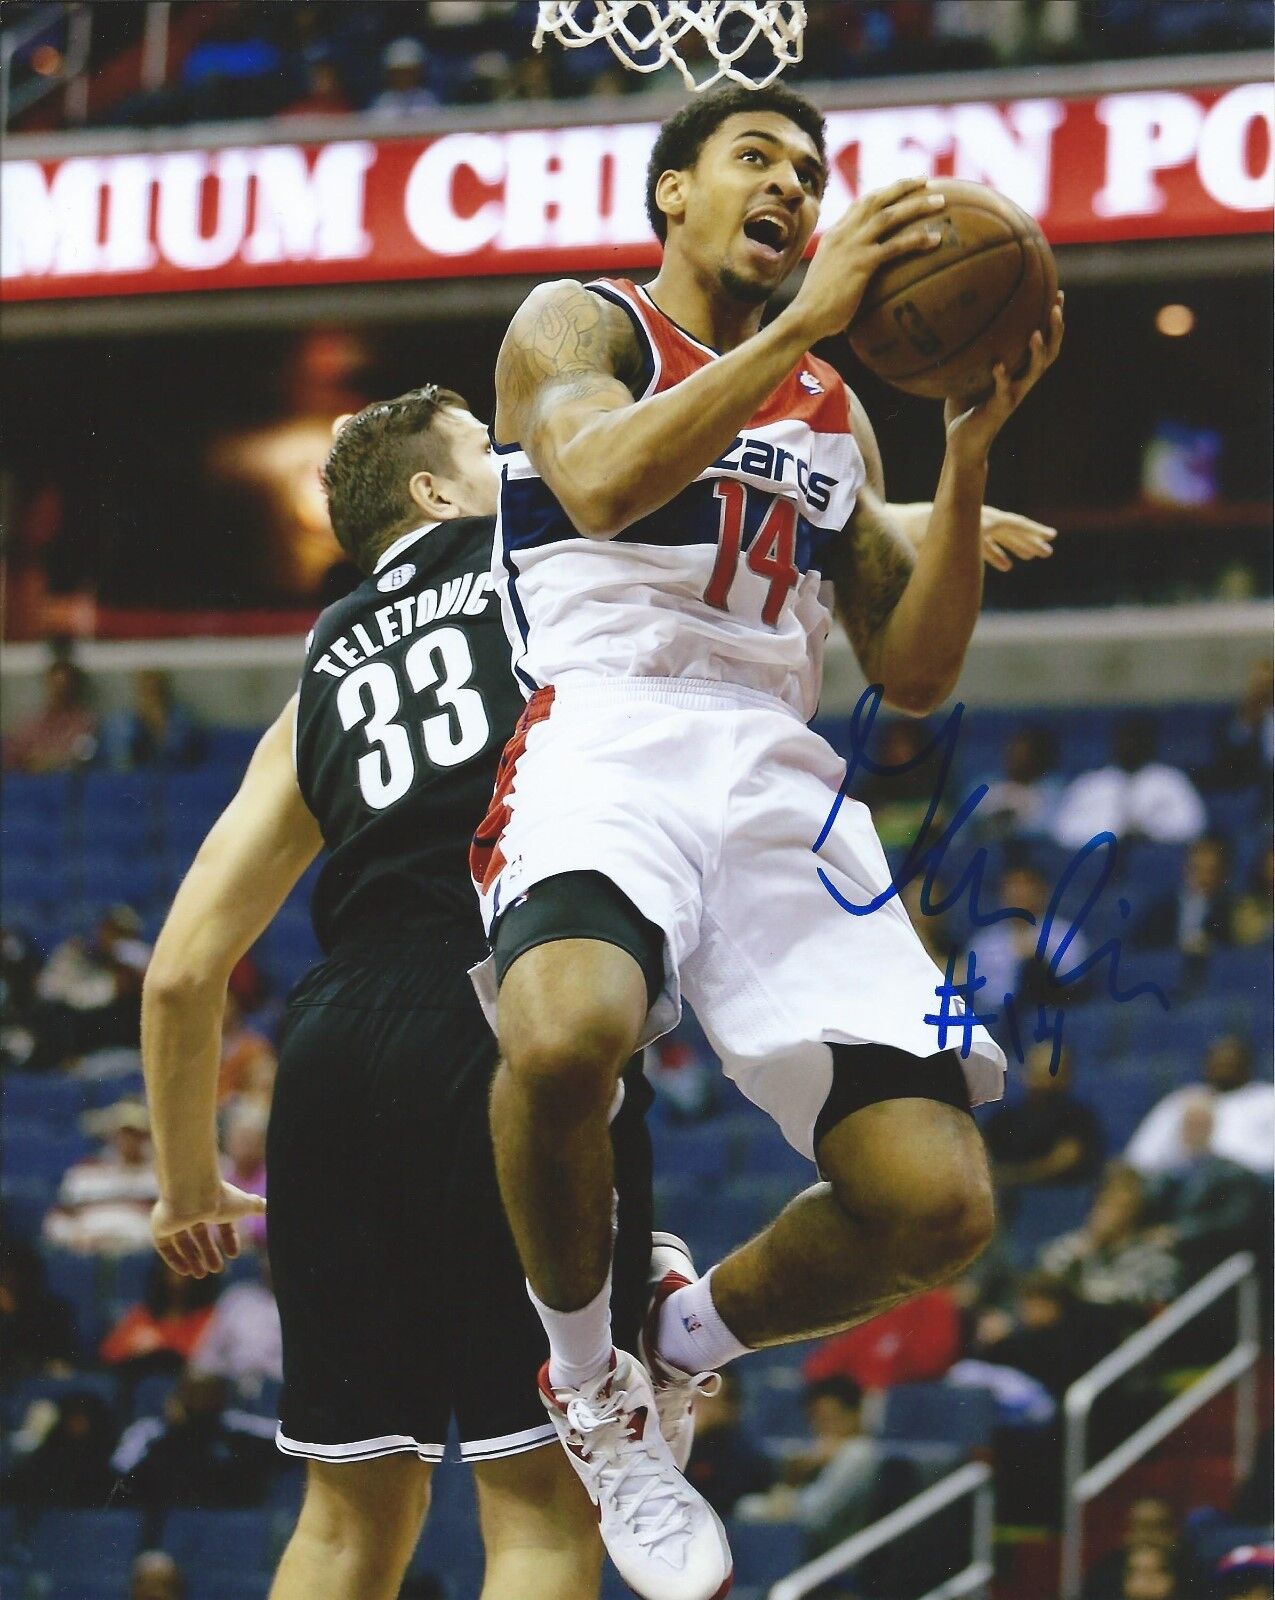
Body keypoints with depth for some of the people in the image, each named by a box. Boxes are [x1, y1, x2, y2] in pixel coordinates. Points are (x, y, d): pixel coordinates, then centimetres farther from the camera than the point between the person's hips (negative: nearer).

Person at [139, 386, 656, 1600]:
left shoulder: (322, 685, 26)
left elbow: (183, 970, 22)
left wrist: (188, 1181, 32)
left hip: (336, 1046, 5)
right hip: (515, 1024, -5)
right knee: (544, 1499, -5)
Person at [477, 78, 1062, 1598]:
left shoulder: (835, 412, 27)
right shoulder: (577, 324, 11)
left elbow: (915, 675, 20)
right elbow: (603, 479, -13)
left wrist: (969, 451, 8)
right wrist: (801, 321, -15)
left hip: (781, 775, 5)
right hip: (606, 735, -5)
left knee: (937, 1203, -13)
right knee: (565, 1034, -40)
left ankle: (672, 1346, 17)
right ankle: (585, 1376, -9)